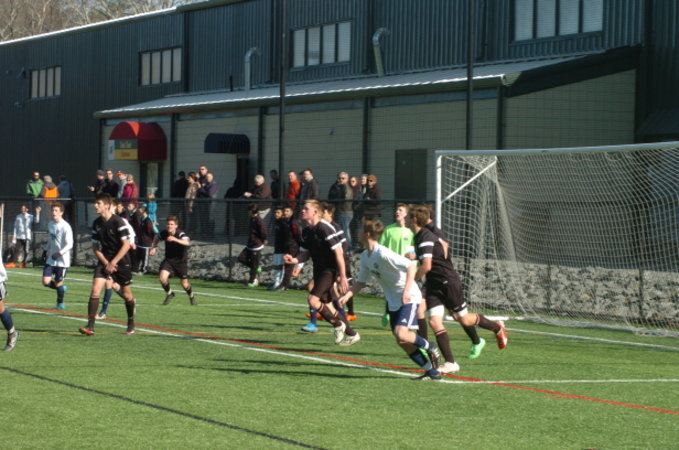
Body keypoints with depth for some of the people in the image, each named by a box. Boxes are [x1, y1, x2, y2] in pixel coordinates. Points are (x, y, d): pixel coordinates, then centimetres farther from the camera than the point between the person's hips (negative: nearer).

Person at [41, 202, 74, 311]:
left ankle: (60, 304, 24)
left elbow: (69, 244, -18)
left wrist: (59, 253, -26)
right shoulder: (50, 224, 7)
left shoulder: (65, 226, -15)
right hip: (51, 259, 6)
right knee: (46, 282, -5)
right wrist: (46, 250, 14)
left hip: (62, 260, -6)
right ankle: (62, 288, 24)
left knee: (58, 283, 2)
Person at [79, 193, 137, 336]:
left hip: (121, 262, -4)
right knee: (95, 289, -14)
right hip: (104, 261, 4)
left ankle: (131, 324, 29)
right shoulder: (97, 223, 3)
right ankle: (90, 326, -17)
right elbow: (95, 247, 9)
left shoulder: (118, 222, -14)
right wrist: (105, 263, -5)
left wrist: (113, 263, -18)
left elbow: (126, 245, -16)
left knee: (127, 294, 6)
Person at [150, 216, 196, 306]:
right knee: (162, 278, -20)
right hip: (168, 260, 3)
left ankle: (192, 297, 36)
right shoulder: (164, 233, -10)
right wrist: (154, 247, -1)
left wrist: (175, 239, -59)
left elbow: (187, 242, -46)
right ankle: (169, 294, 9)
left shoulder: (180, 234, -24)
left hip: (181, 261, -3)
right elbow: (157, 238, 14)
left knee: (184, 284, 4)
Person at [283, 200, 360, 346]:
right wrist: (294, 260, -6)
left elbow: (338, 252, -18)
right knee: (327, 305, 11)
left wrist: (343, 277, -20)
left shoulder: (325, 228, -17)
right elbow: (306, 254, 16)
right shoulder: (306, 232, 9)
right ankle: (352, 335, 23)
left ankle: (338, 324, -2)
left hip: (330, 270, -9)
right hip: (319, 271, 9)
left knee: (312, 300, -20)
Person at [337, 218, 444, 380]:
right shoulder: (365, 256, 5)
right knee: (402, 342, 4)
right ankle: (431, 371, 13)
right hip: (393, 301, 9)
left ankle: (430, 347, 3)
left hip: (409, 298, -9)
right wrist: (347, 296, -1)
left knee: (401, 334, -24)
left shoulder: (383, 254, -22)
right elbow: (361, 281, 15)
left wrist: (407, 290, -37)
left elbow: (411, 265, -28)